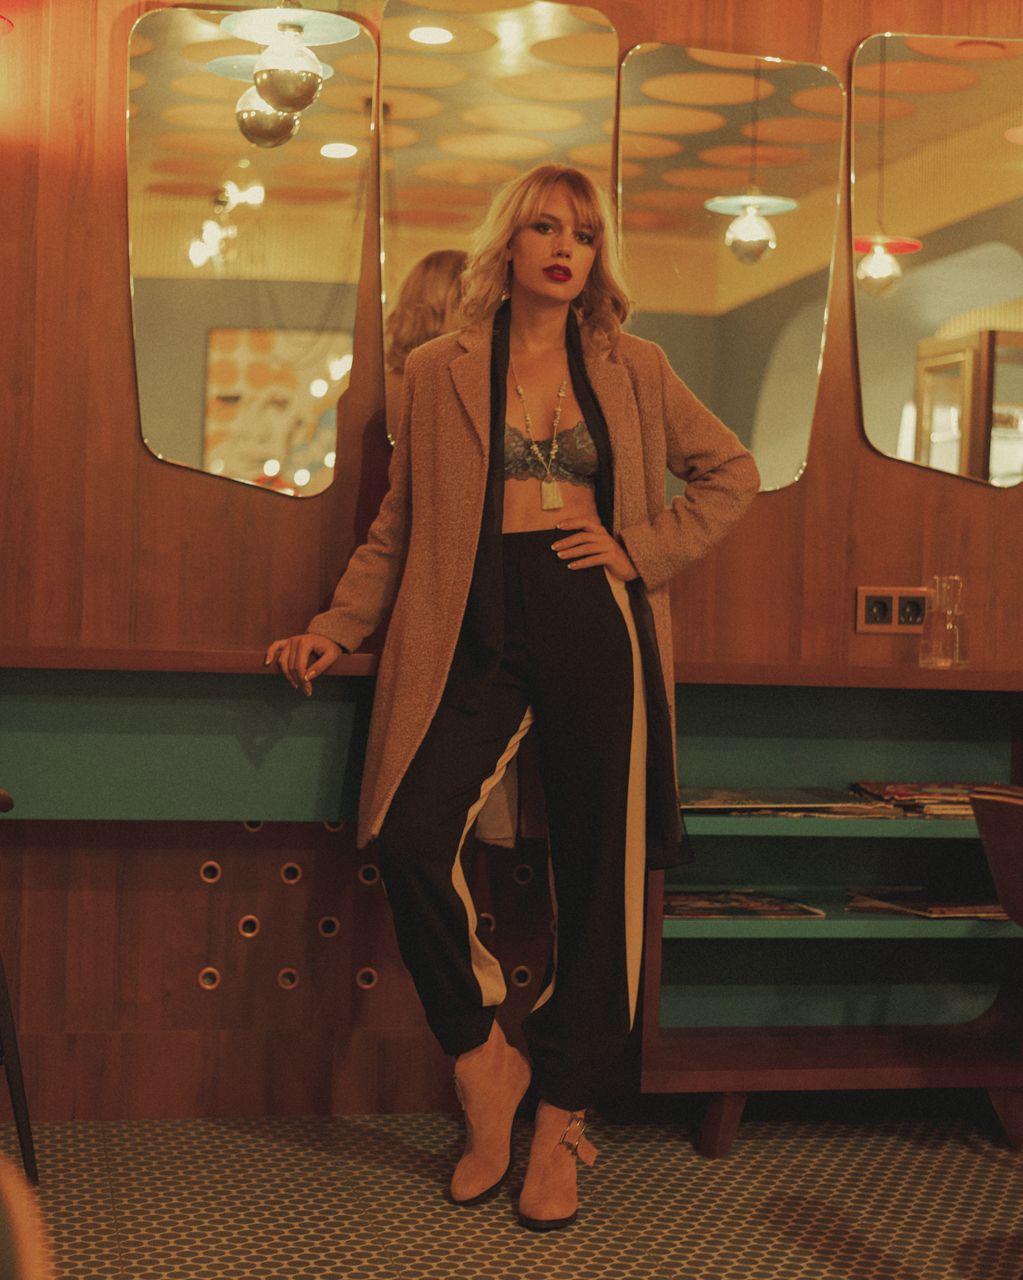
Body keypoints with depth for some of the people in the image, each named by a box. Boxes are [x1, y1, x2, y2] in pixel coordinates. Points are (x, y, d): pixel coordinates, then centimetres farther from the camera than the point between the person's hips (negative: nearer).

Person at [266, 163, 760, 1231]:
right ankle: (484, 1064, 2)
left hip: (598, 632, 1)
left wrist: (643, 546, 4)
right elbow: (401, 523, 13)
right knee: (408, 839, -20)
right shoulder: (438, 372, 10)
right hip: (477, 632, 0)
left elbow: (731, 472, 18)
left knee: (598, 875, 1)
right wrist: (340, 624, 2)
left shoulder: (634, 371, 12)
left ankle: (559, 1122, 14)